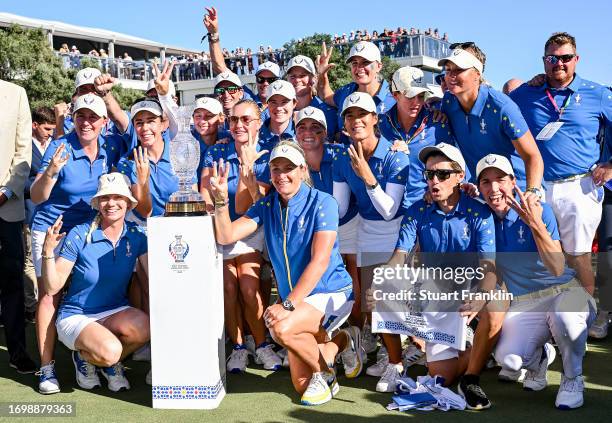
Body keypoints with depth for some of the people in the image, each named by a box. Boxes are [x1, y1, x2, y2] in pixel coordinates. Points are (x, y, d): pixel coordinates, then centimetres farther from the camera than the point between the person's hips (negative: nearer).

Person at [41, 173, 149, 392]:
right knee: (109, 350, -34)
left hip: (116, 312, 3)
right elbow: (52, 288, -12)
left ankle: (110, 363, 2)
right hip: (76, 316, -3)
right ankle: (84, 357, 5)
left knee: (143, 326, -32)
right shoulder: (79, 235, -13)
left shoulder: (136, 235, -4)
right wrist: (48, 250, -26)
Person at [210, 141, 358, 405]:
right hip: (295, 299, 6)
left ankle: (324, 372, -4)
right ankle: (340, 343, 34)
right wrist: (221, 200, -25)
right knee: (302, 386, 7)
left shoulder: (322, 203, -14)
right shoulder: (266, 206, 2)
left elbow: (320, 261, -22)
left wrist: (288, 304, -29)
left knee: (281, 327, -33)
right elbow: (226, 236, -9)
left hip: (330, 293, -6)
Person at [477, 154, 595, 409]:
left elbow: (557, 269, -18)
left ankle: (573, 378, -7)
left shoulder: (540, 210, -11)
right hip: (523, 304, 3)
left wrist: (536, 225, -33)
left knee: (563, 318, -40)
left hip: (563, 291, -2)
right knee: (508, 359, -25)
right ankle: (539, 356, 15)